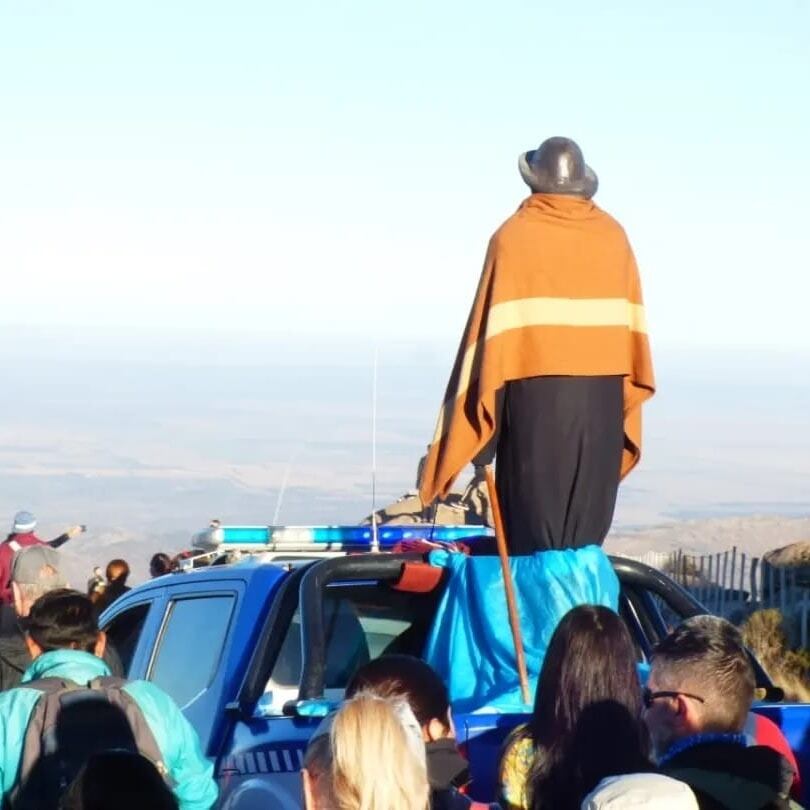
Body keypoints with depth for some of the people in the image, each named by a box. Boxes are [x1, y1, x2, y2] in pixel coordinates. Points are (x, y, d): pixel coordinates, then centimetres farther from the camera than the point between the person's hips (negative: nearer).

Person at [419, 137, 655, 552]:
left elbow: (494, 328, -8)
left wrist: (481, 411, -4)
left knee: (534, 526, 2)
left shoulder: (514, 237, -6)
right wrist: (628, 397, 15)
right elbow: (631, 324, 5)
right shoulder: (612, 236, 4)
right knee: (587, 526, 9)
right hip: (602, 394, 3)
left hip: (535, 389, -3)